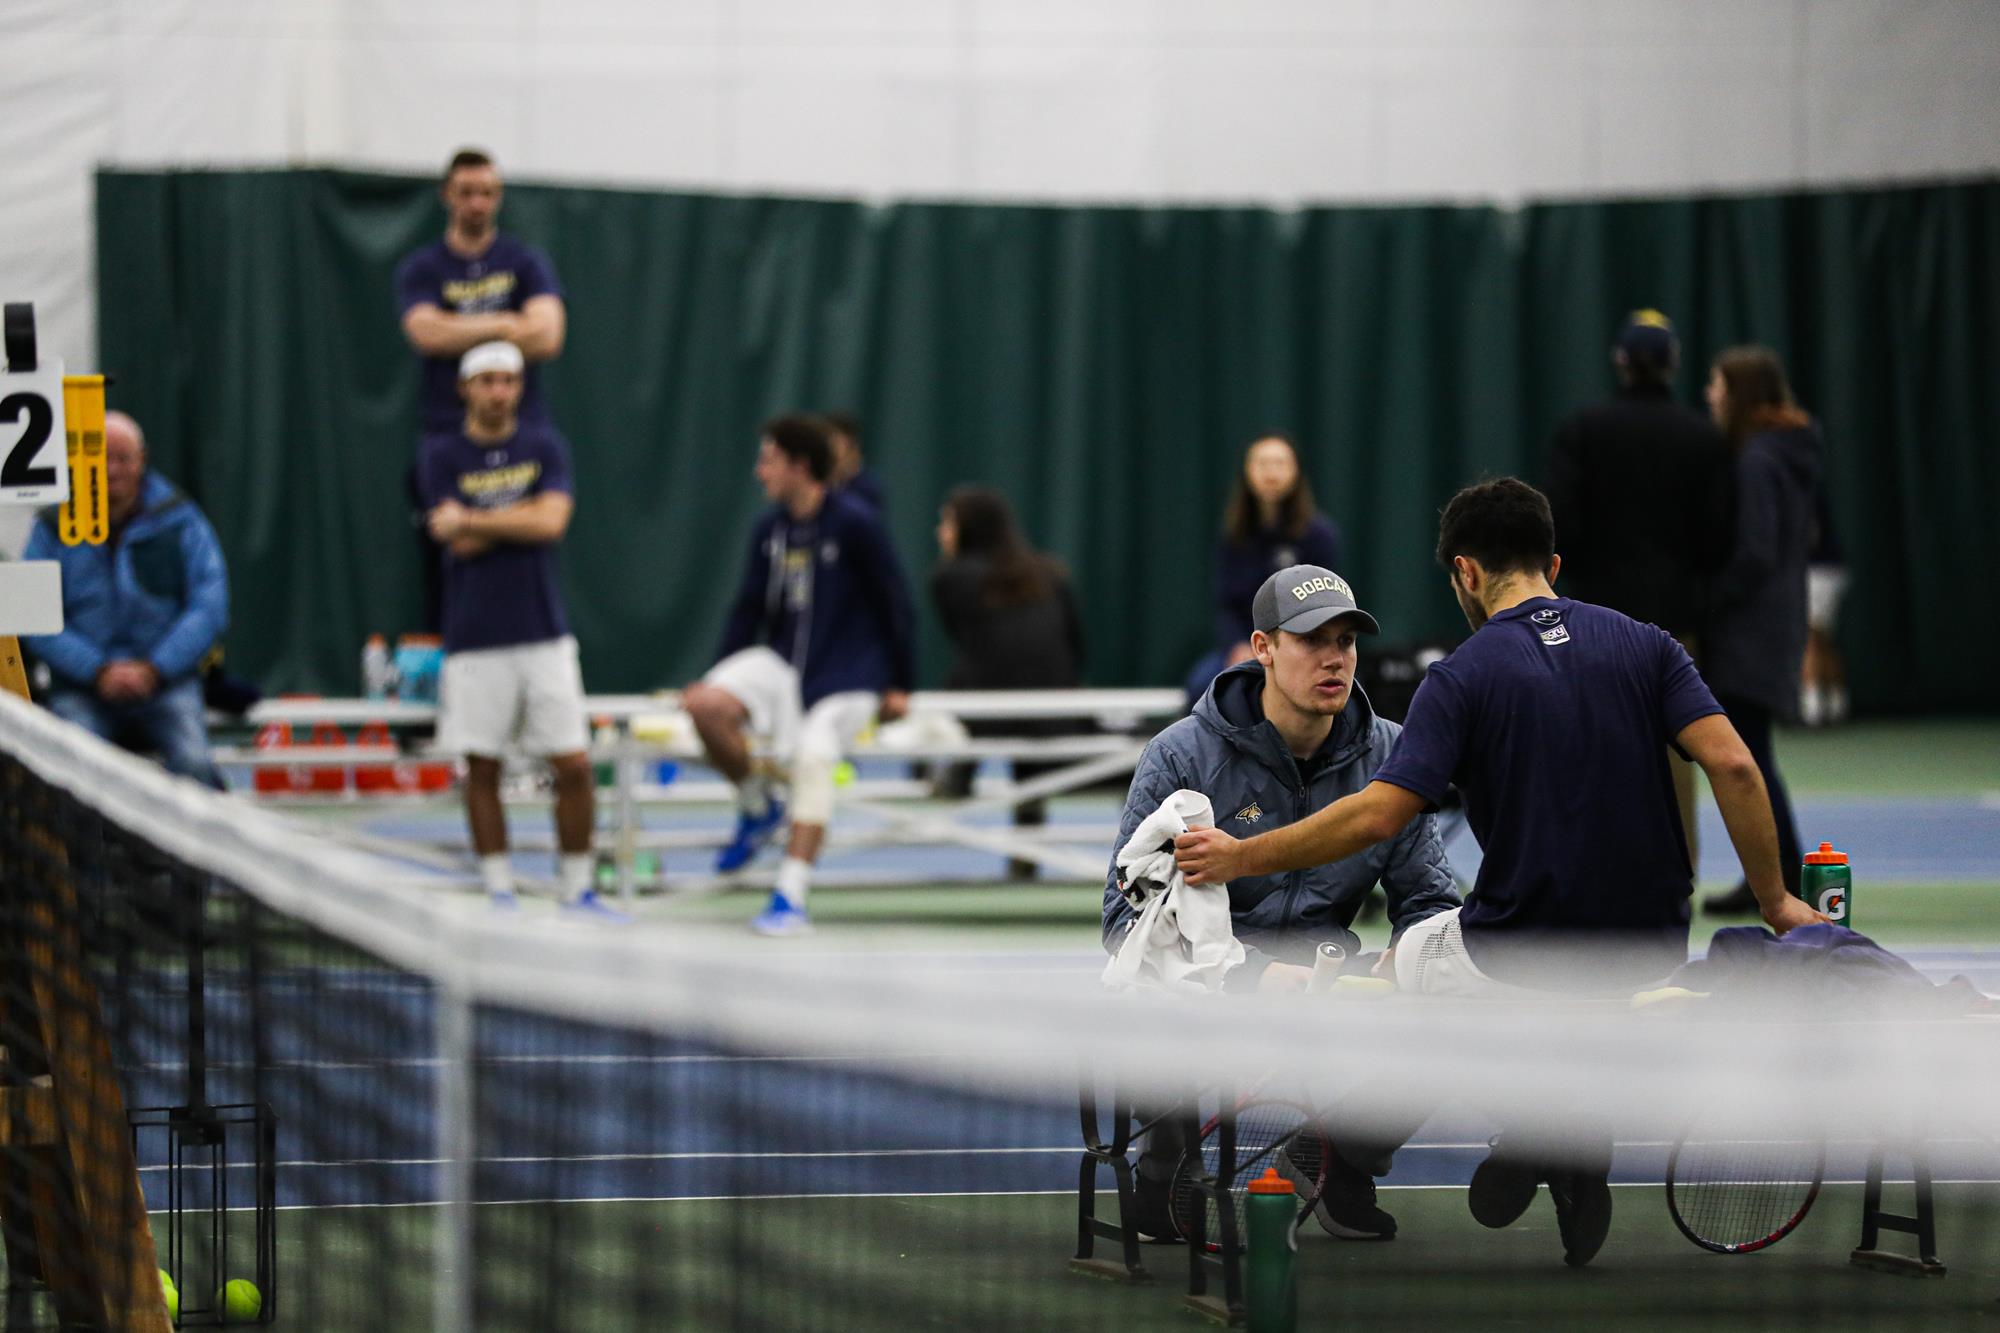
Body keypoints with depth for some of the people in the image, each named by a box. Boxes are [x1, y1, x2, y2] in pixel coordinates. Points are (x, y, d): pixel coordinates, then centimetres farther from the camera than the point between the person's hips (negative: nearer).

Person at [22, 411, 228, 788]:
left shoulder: (179, 519, 6)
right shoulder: (54, 528, 5)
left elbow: (210, 608, 0)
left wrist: (152, 669, -10)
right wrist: (99, 670, -12)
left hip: (164, 678, 0)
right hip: (82, 688, 0)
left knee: (193, 764, -28)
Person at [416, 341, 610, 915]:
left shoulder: (545, 447, 6)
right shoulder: (441, 455, 2)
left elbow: (552, 522, -10)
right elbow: (461, 543, -9)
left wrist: (471, 520, -7)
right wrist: (525, 515, -5)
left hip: (544, 635, 1)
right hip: (475, 641, -1)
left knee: (573, 766, -2)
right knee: (482, 770, 1)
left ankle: (577, 890, 10)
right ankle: (499, 893, 9)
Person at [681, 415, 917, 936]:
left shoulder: (855, 524, -11)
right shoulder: (768, 529, 6)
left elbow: (894, 602, -5)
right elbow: (748, 609, 13)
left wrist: (899, 686, -4)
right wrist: (714, 676, 6)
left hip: (845, 677, -5)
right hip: (781, 663, 5)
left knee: (813, 756, -29)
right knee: (707, 706, -22)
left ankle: (791, 898, -27)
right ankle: (757, 805, 3)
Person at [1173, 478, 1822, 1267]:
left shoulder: (1463, 677, -8)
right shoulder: (1646, 645, 2)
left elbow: (1377, 816, -16)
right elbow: (1732, 766, -9)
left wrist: (1242, 858, -5)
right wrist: (1774, 901, 0)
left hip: (1523, 956, -4)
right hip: (1650, 950, 4)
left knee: (1403, 960, 29)